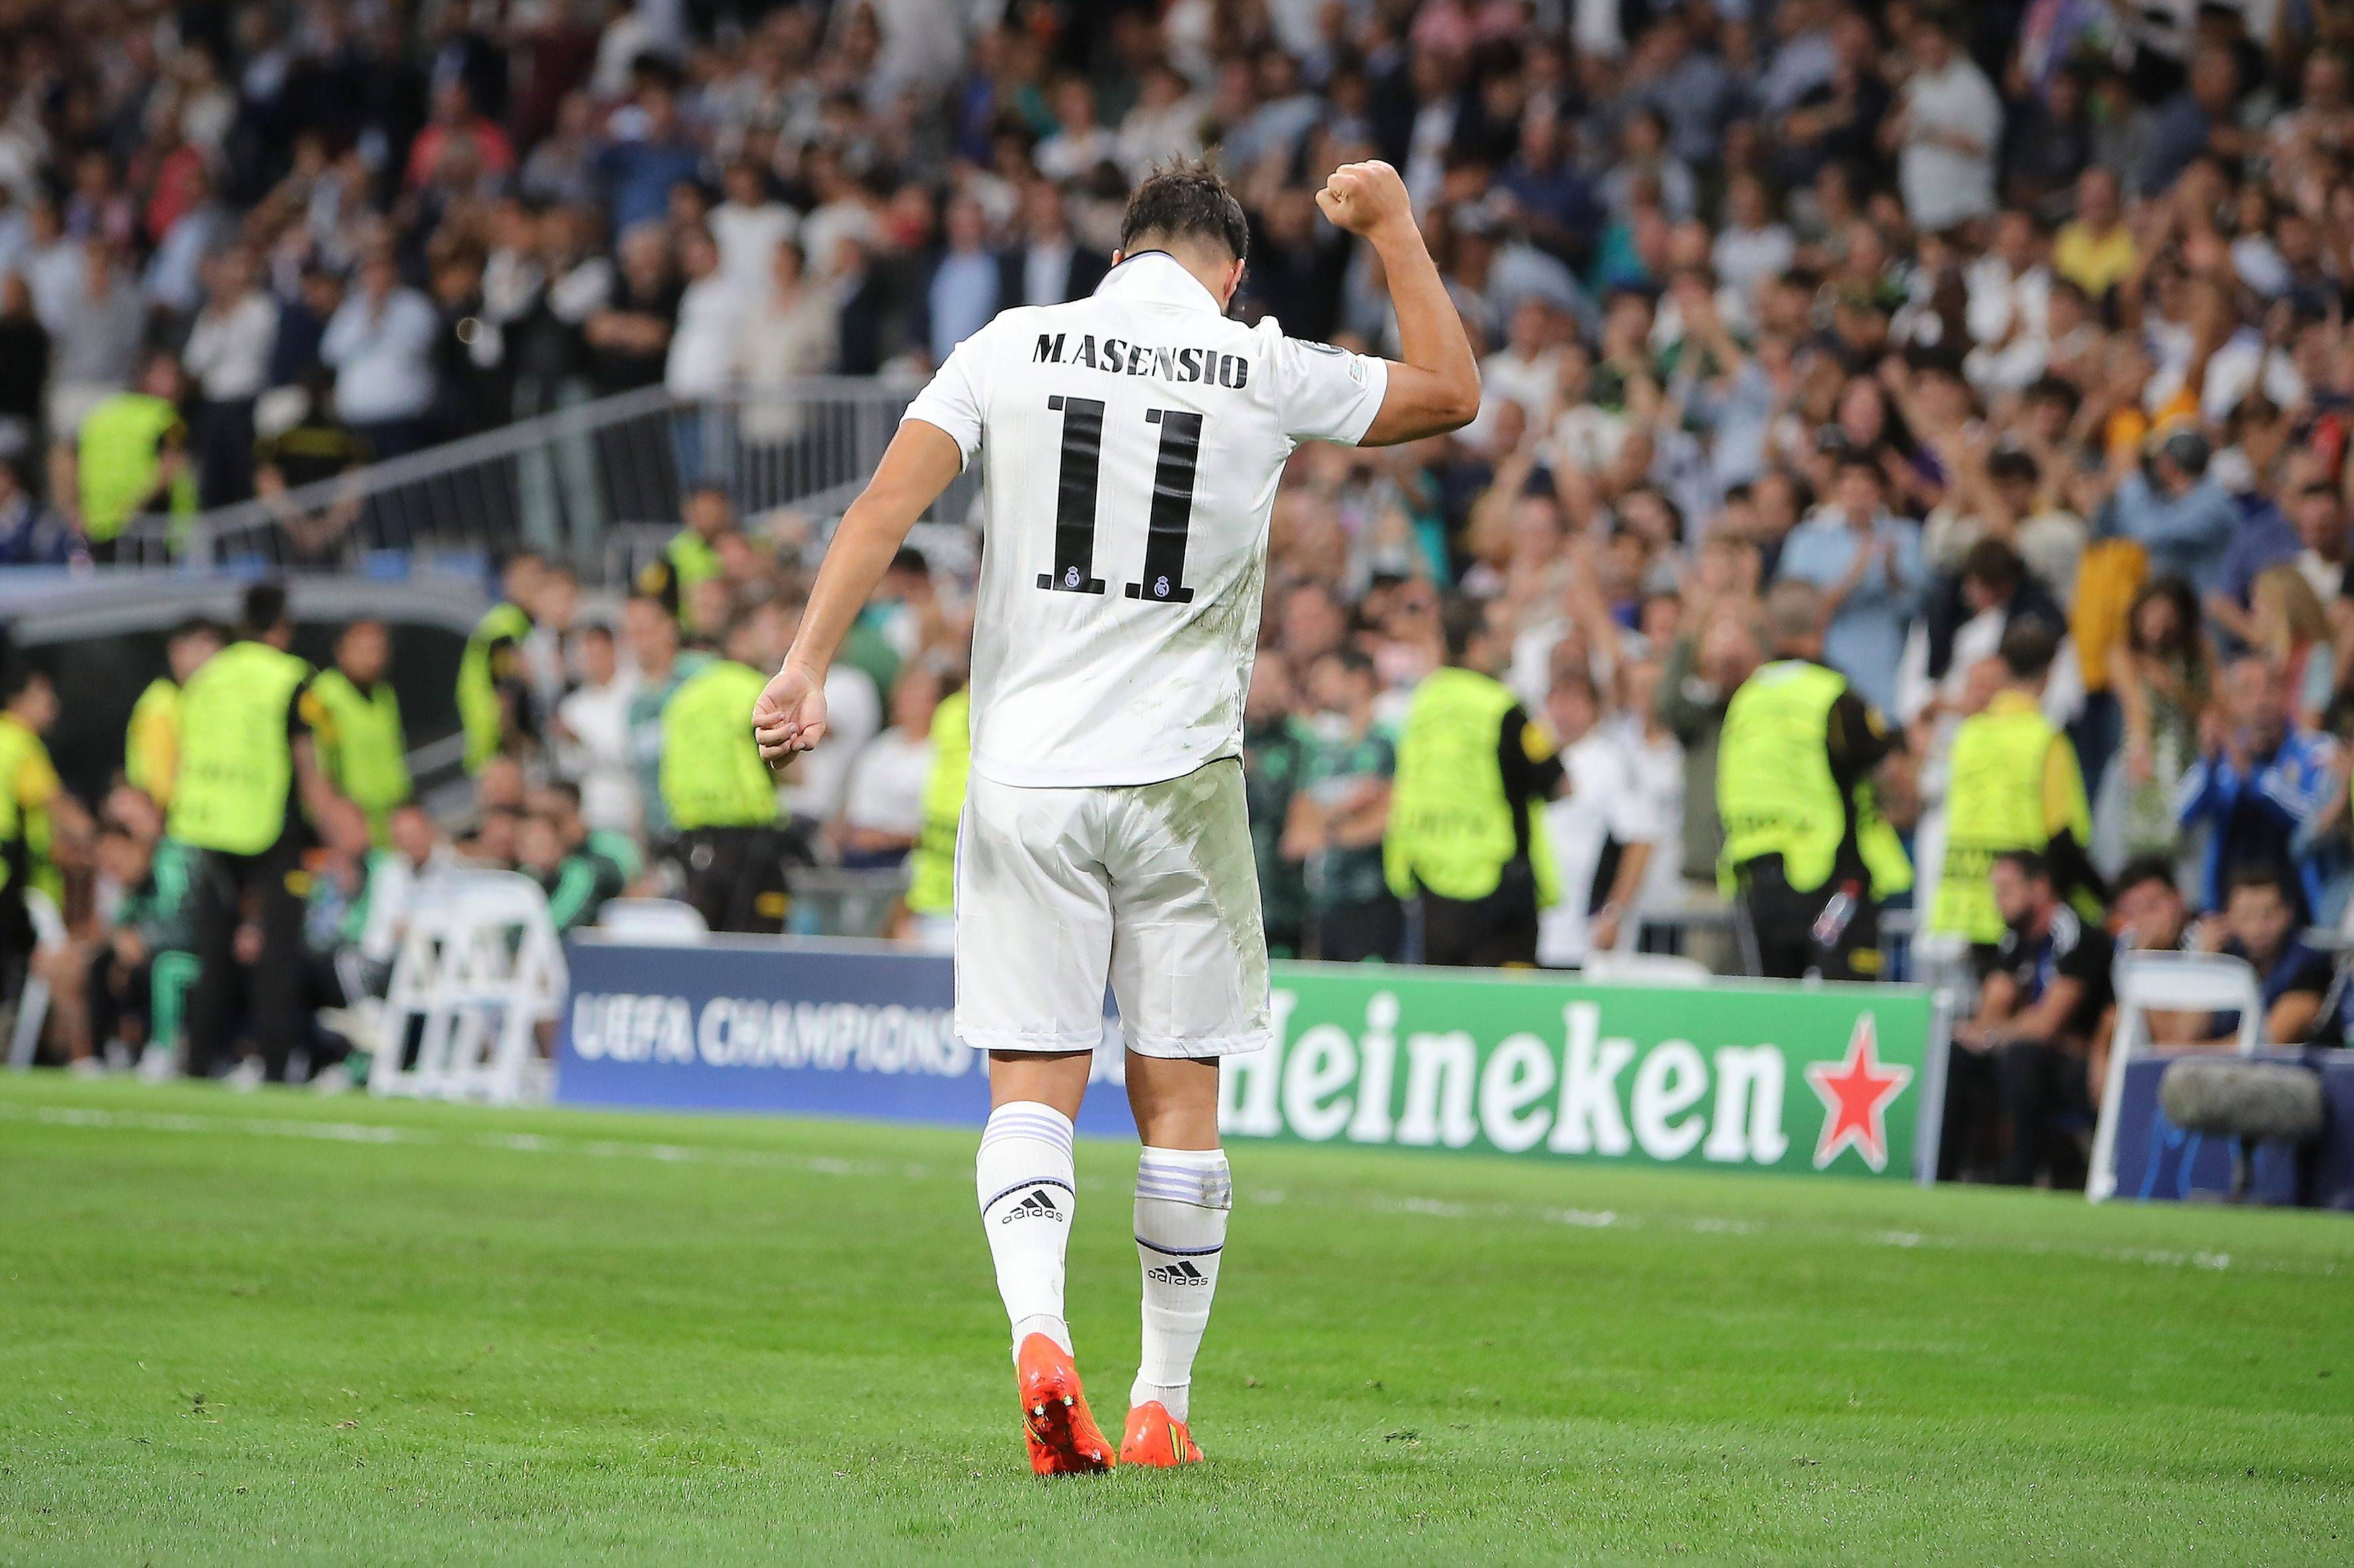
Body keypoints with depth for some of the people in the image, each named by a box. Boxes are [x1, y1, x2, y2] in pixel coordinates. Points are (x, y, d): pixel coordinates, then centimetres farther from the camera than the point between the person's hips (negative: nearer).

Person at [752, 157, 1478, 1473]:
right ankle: (1163, 1408, 12)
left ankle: (1037, 1328, -24)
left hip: (1025, 774, 1)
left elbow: (888, 503, -7)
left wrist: (809, 666, -11)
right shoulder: (1267, 373, 0)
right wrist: (1392, 224, 22)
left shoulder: (1012, 348, 2)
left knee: (1034, 1086, 1)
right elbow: (1452, 391, 14)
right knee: (1180, 1099, 9)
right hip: (1180, 780, 0)